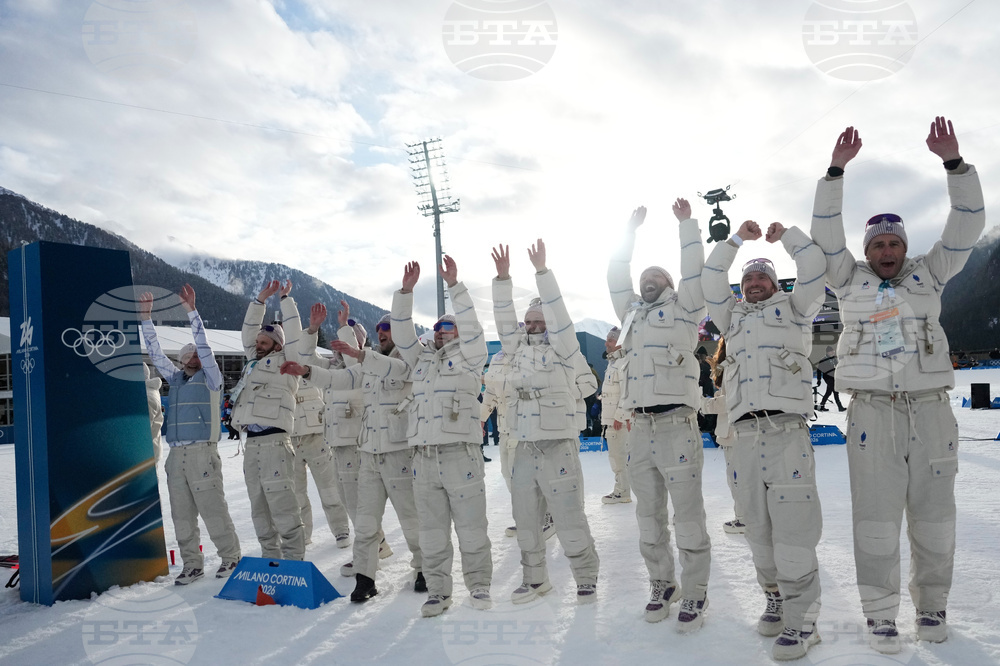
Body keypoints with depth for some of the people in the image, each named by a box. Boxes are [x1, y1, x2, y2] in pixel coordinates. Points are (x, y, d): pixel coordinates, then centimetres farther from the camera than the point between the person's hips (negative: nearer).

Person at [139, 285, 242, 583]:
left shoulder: (210, 378, 2)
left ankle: (231, 557, 10)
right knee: (181, 515, 7)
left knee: (213, 509, -3)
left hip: (202, 452, -6)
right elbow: (155, 352, 18)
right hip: (176, 455, 6)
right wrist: (146, 317, 15)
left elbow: (203, 345, -8)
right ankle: (192, 565, 15)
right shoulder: (176, 379, 17)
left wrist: (191, 311, -11)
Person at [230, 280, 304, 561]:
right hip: (251, 442, 8)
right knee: (259, 508, 11)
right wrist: (261, 300, 23)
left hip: (274, 441, -8)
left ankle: (293, 560, -5)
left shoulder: (284, 363, 4)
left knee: (282, 506, -10)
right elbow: (248, 331, 26)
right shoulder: (255, 362, 23)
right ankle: (270, 557, 20)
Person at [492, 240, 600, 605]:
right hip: (524, 447, 6)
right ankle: (535, 578, 29)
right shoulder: (519, 350, 14)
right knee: (525, 519, 13)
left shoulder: (562, 348, -1)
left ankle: (586, 578, 16)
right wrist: (503, 278, -1)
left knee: (569, 517, -1)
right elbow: (504, 319, 7)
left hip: (558, 445, -6)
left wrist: (541, 271, -17)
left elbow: (557, 312, -13)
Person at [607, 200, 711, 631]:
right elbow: (616, 278, 22)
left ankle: (694, 594, 7)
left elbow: (694, 271, -2)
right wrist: (629, 233, 24)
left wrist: (686, 223, 4)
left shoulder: (683, 309, 7)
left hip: (677, 425, -5)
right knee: (649, 516, 12)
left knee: (687, 517, -3)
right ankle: (662, 585, 24)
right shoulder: (632, 313, 21)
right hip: (639, 428, 5)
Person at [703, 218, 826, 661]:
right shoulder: (733, 316, 25)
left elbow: (813, 265, 6)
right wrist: (738, 239, 23)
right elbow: (711, 277, 20)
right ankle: (775, 600, 23)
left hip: (787, 429, -4)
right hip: (744, 435, 4)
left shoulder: (793, 309, 16)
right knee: (758, 528, 8)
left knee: (792, 526, -9)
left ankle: (801, 621, -2)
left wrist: (785, 235, 20)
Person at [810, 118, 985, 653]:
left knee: (933, 514, 8)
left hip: (929, 409, 2)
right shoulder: (850, 280, 9)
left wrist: (954, 162, -7)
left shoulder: (928, 275, 13)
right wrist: (835, 171, -9)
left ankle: (931, 606, 25)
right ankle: (881, 614, 9)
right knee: (877, 515, -2)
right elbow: (825, 234, -1)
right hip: (873, 411, -2)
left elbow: (967, 226, 4)